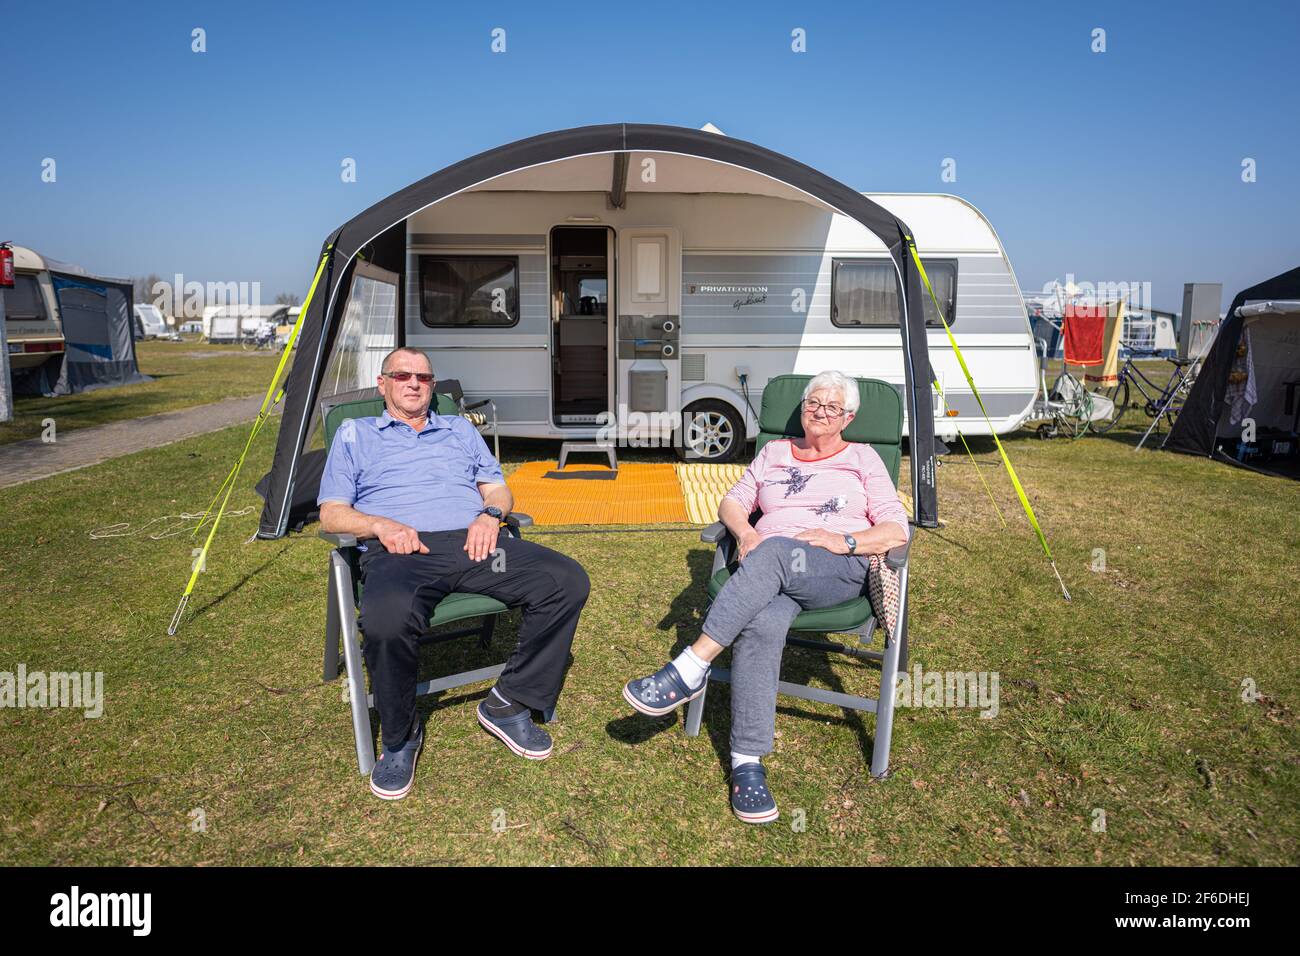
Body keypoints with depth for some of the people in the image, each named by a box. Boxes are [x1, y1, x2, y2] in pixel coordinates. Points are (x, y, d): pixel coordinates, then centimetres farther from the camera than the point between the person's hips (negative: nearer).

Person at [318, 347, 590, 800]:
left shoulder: (460, 429, 30)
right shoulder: (355, 434, 23)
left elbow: (498, 489, 23)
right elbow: (332, 513, 13)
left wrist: (490, 514, -1)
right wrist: (381, 525, -8)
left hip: (472, 542, 3)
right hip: (399, 551, -3)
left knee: (568, 581, -22)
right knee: (386, 620, -40)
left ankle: (508, 703, -6)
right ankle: (399, 737, -10)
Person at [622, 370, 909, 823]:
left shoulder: (862, 457, 17)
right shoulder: (774, 452, 26)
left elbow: (896, 531, 8)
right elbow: (732, 502, 19)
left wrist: (845, 540, -10)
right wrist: (744, 531, -4)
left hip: (839, 571, -2)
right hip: (770, 571, 2)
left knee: (774, 552, -39)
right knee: (761, 623, -36)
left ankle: (691, 668, -38)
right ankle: (747, 763, -34)